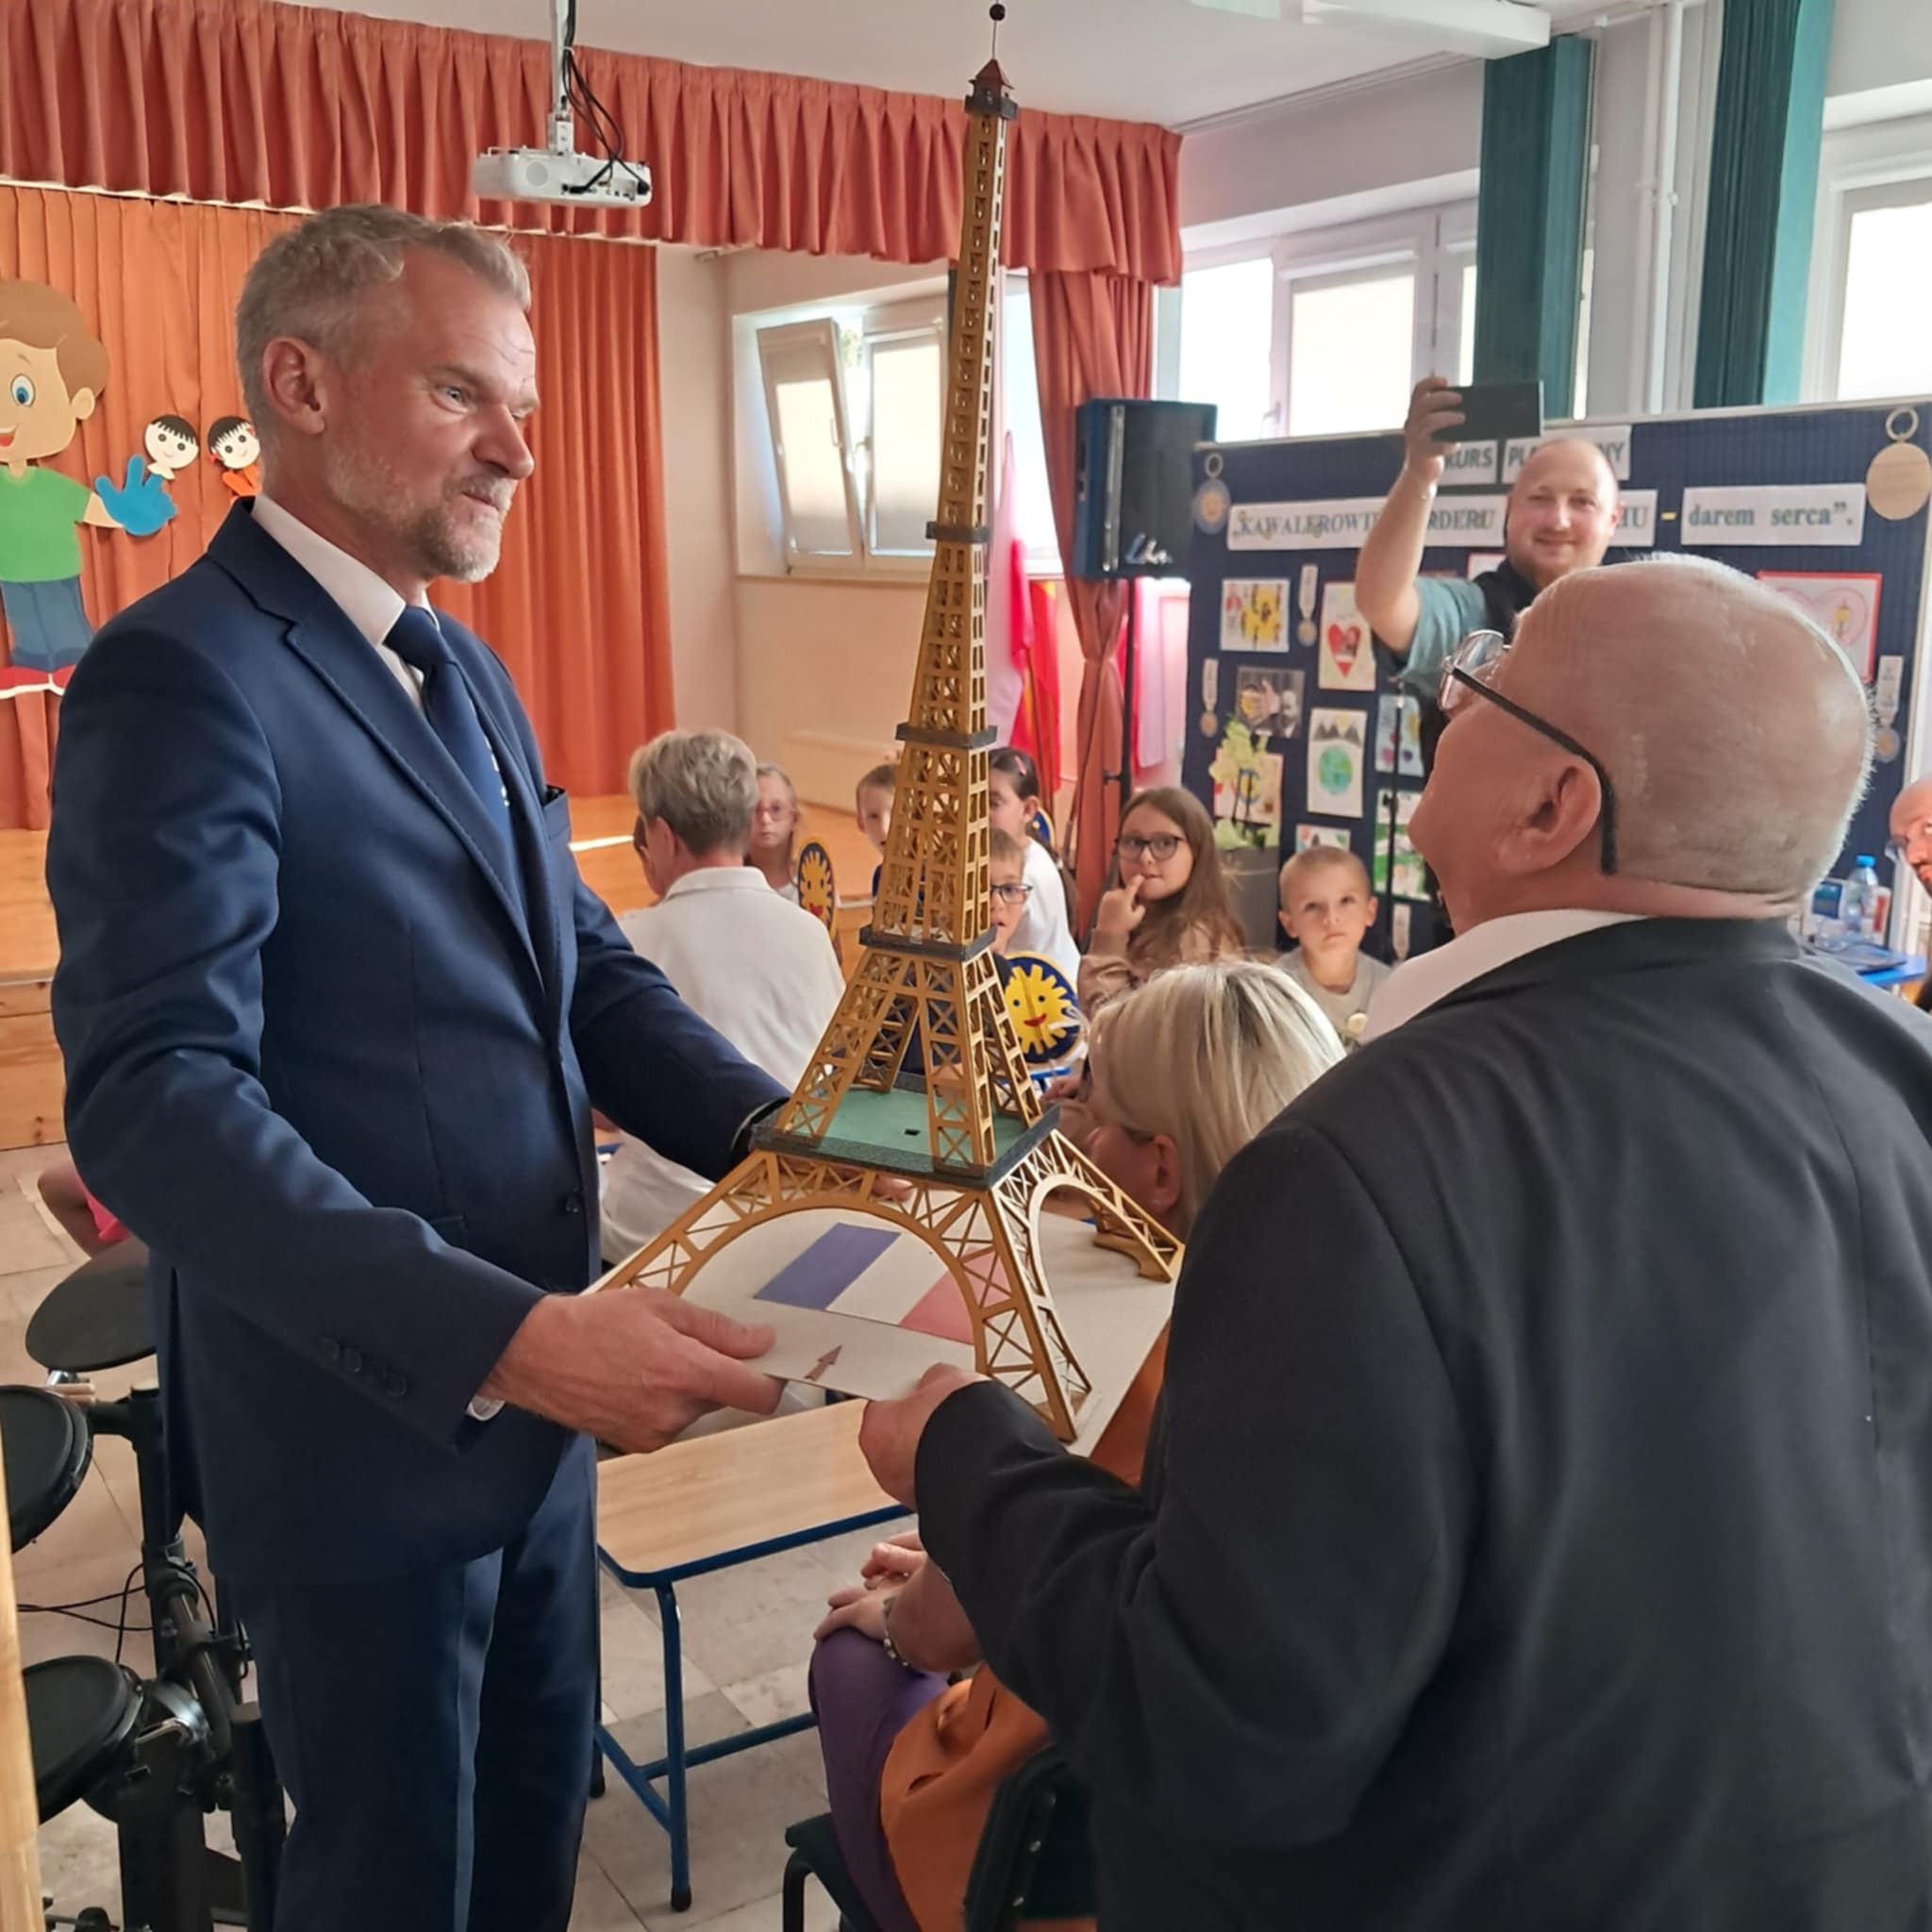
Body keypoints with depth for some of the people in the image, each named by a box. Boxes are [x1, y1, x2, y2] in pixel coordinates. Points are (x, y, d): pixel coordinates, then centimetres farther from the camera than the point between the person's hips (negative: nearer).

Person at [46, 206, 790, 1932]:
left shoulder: (460, 669, 10)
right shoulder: (183, 674, -19)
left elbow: (585, 966, 9)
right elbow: (157, 1100, -28)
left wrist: (780, 1137, -8)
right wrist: (510, 1336, -36)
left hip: (528, 1396, 8)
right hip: (362, 1421, -7)